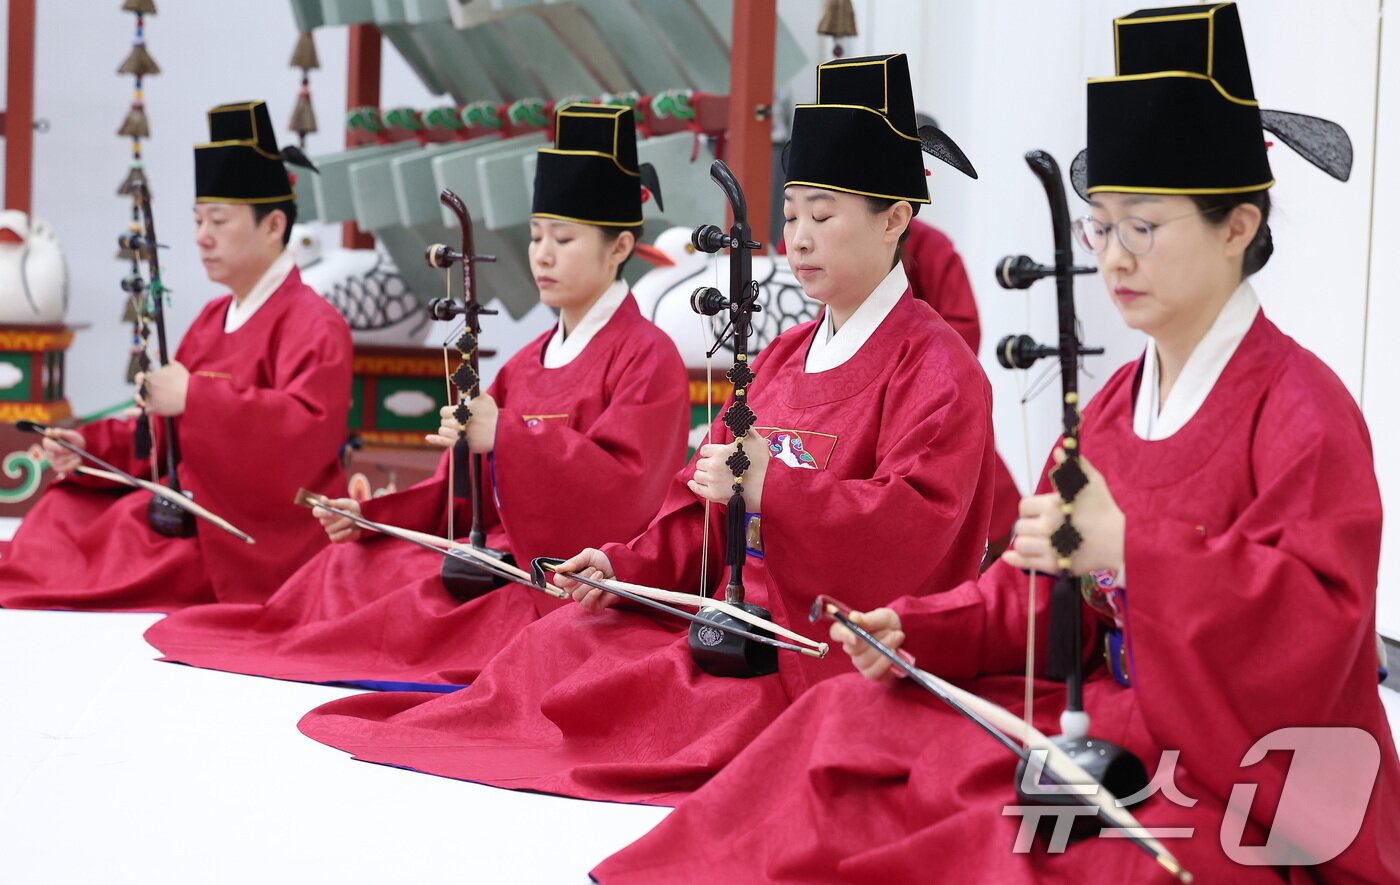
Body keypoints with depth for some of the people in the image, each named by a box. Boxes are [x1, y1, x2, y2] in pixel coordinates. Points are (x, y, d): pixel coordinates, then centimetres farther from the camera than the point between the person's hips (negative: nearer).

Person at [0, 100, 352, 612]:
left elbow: (308, 430, -28)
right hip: (196, 506, 8)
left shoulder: (313, 326, -11)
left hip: (256, 545, -8)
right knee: (64, 516, -6)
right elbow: (165, 433, 16)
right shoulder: (214, 319, 15)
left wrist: (194, 397, -29)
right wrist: (91, 448, -1)